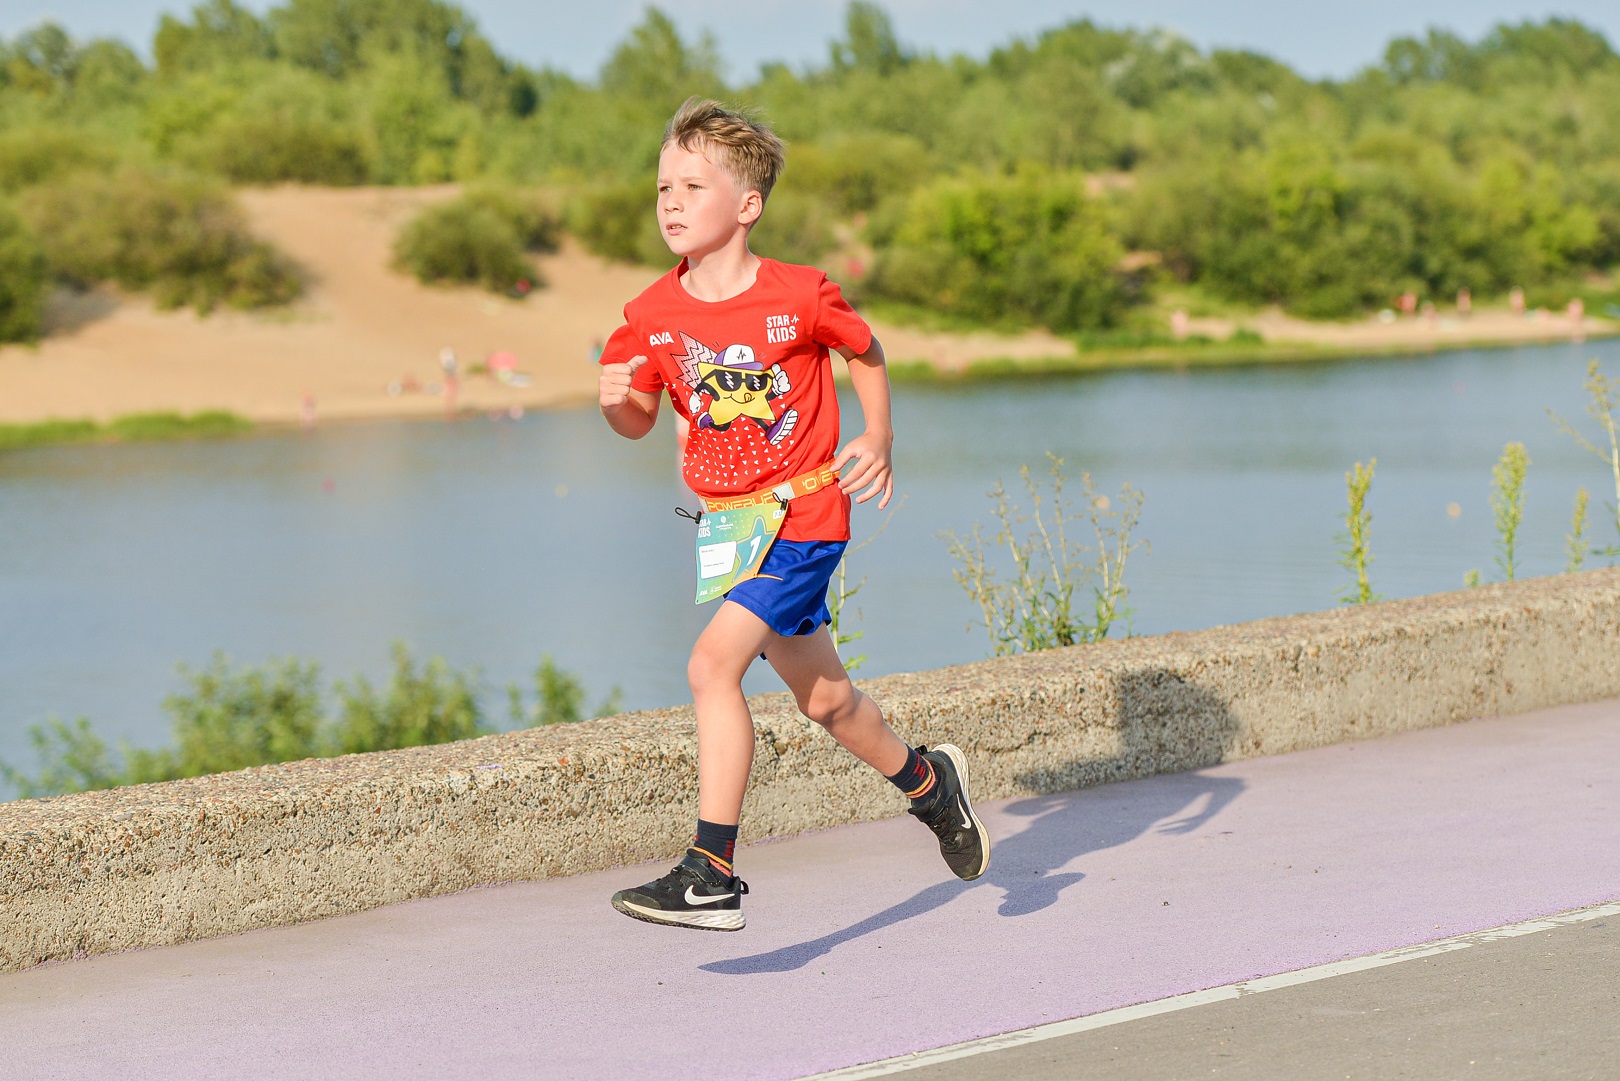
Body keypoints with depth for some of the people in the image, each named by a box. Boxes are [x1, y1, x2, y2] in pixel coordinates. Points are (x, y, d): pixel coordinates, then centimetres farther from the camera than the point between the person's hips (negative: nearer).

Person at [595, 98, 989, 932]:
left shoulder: (798, 299, -13)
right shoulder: (654, 315, -3)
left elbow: (866, 353, 6)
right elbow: (639, 422, 8)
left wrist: (877, 441, -3)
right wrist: (616, 403, -14)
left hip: (804, 516, -6)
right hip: (728, 520, 6)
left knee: (713, 665, -23)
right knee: (822, 700, 17)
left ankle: (711, 876, -20)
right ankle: (929, 783, 46)